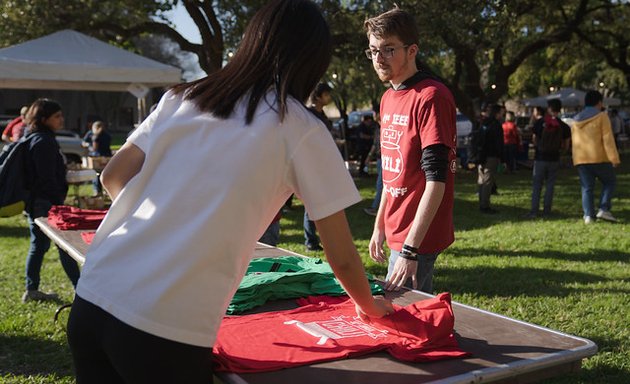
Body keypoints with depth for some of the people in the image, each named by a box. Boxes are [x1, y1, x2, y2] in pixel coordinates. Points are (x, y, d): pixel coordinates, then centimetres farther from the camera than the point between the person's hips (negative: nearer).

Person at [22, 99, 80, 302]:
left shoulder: (34, 139, 15)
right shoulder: (44, 142, -17)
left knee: (39, 245, 15)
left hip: (35, 202, 10)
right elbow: (47, 178, -21)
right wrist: (59, 203, -17)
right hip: (45, 203, -10)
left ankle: (31, 290, 21)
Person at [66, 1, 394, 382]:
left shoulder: (184, 96, 11)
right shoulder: (301, 130, -1)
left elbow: (113, 177, 17)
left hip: (92, 298, 5)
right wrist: (370, 306, 23)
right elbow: (342, 258, 4)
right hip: (166, 331, -5)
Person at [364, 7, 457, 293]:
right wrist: (379, 226, 18)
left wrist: (410, 250, -25)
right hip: (397, 231, 8)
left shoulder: (431, 96, -17)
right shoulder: (388, 98, 11)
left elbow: (436, 180, -22)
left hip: (419, 236, -8)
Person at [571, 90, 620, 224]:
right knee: (609, 181, 12)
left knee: (587, 188, 7)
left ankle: (588, 215, -1)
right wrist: (614, 158, -12)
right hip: (599, 158, -5)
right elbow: (608, 139, -11)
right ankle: (604, 209, -1)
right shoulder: (601, 116, -4)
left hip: (580, 159, 5)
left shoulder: (576, 120, 15)